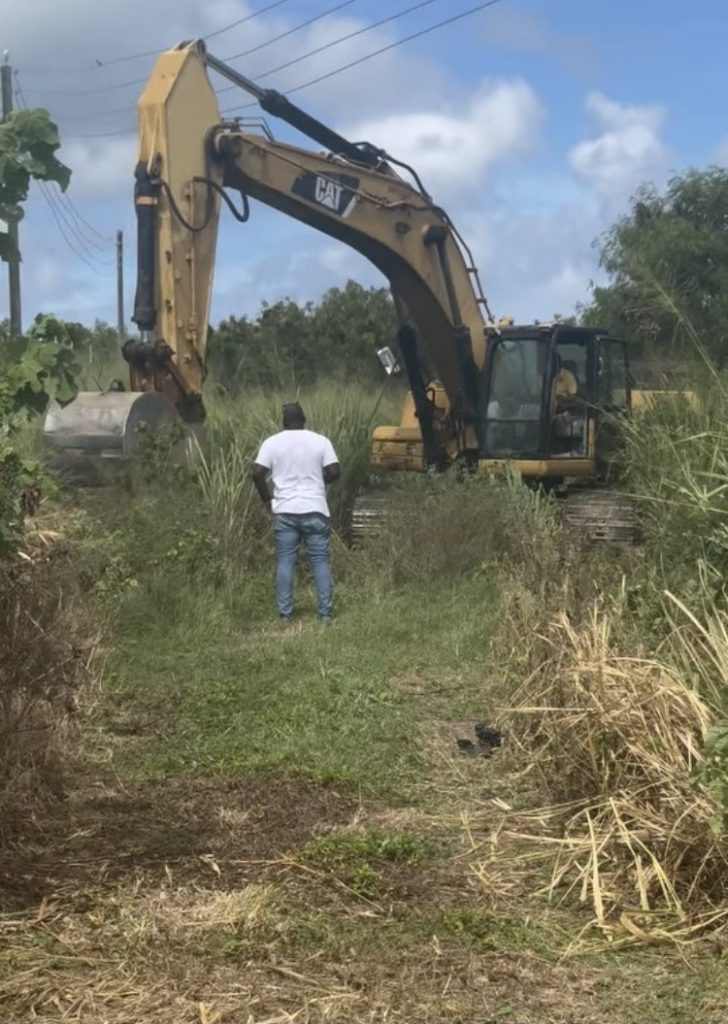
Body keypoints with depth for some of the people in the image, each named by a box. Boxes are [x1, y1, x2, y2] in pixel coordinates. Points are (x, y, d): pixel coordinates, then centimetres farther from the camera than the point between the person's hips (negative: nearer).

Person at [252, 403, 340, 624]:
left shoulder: (272, 442, 1)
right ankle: (325, 612, 1)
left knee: (285, 561, 5)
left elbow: (257, 473, -6)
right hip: (315, 510, 0)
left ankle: (285, 613, 3)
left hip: (285, 511, 0)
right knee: (320, 561, 4)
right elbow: (334, 472, -4)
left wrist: (267, 500, 6)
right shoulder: (320, 441, 1)